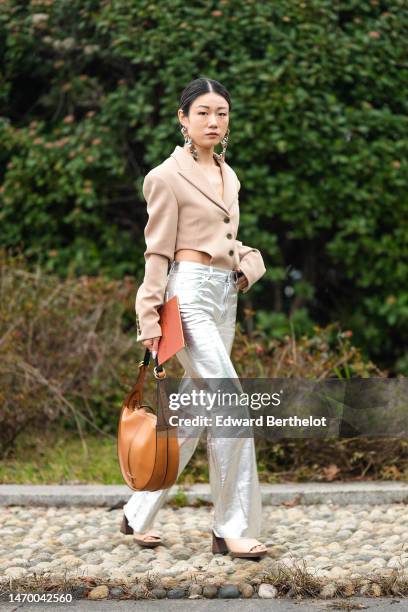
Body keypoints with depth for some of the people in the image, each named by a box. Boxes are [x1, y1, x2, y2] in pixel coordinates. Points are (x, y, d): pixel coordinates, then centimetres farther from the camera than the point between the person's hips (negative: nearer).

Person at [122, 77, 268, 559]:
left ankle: (139, 514, 19)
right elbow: (157, 253, -9)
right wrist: (150, 317, -14)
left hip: (225, 296, 8)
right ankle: (232, 527, -6)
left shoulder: (227, 176, 16)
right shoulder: (168, 176, -7)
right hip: (190, 294, -8)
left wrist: (248, 263, 9)